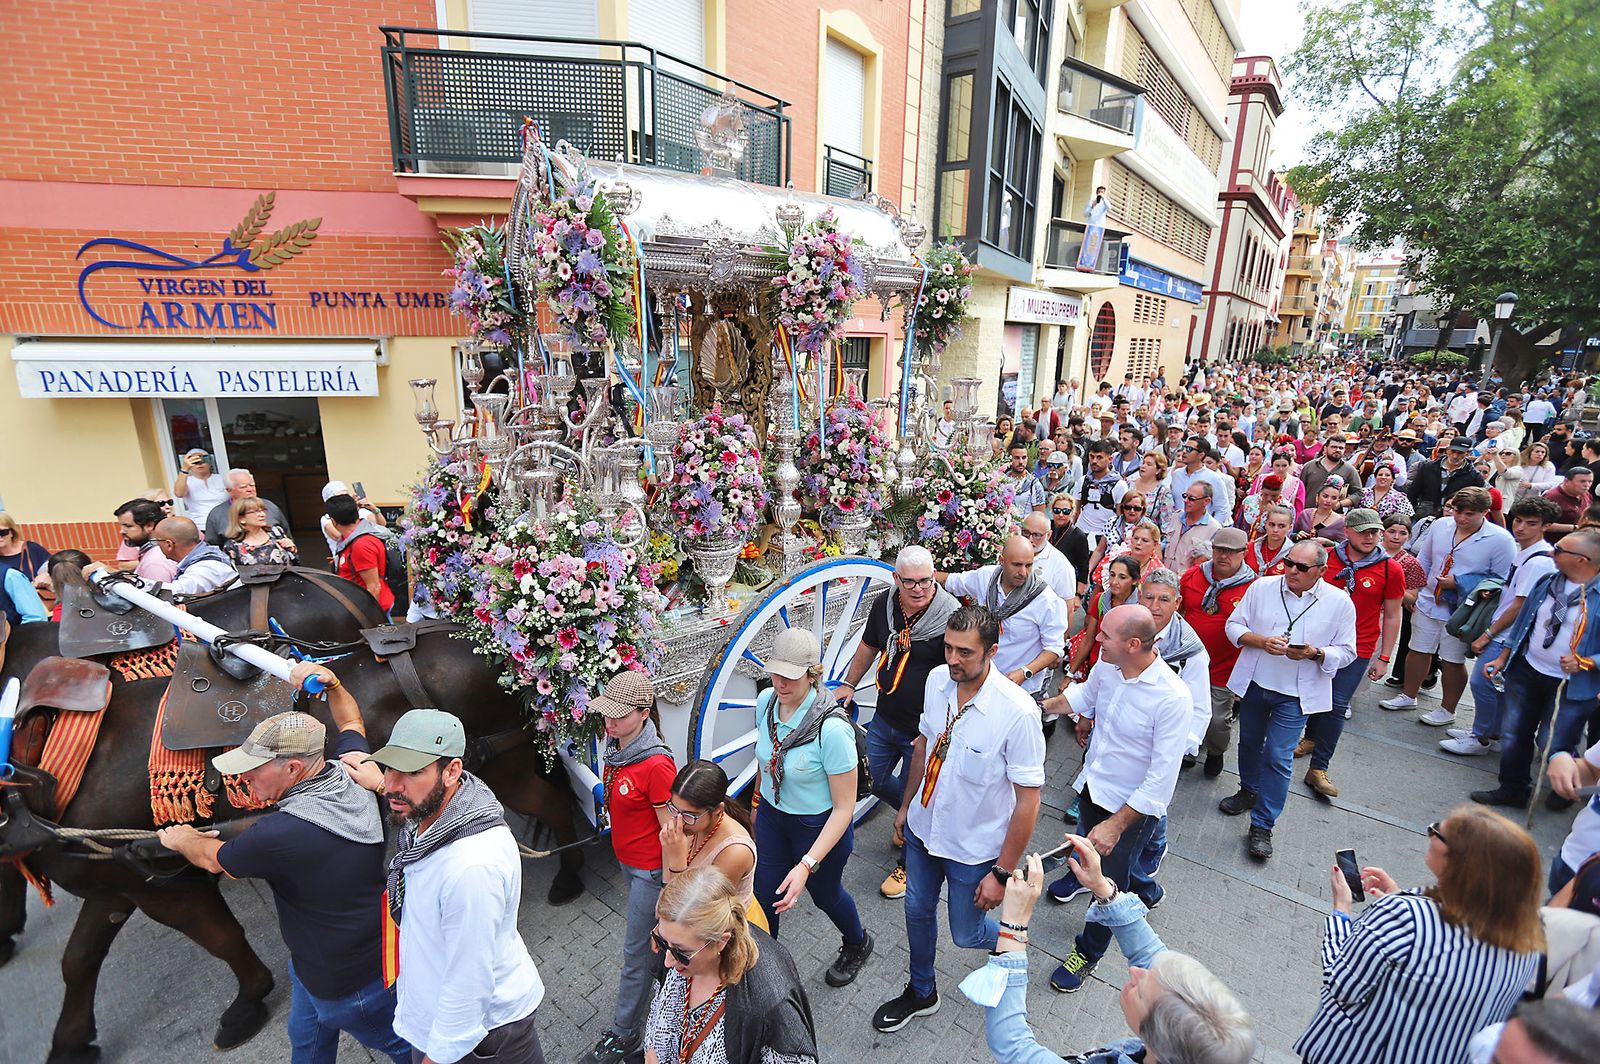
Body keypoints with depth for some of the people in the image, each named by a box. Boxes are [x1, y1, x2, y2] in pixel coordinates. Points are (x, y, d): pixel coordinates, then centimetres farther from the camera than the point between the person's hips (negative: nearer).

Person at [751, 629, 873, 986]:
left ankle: (858, 945, 56)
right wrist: (759, 801, 19)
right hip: (772, 815, 4)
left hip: (819, 826, -4)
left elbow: (844, 808, -27)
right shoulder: (766, 702, -16)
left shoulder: (831, 728, -35)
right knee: (763, 895, 14)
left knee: (824, 893, 22)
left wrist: (807, 865, -31)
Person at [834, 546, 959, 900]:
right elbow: (868, 647, 14)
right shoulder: (884, 606, -4)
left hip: (923, 730, -6)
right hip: (885, 718, 6)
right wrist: (848, 685, 19)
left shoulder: (950, 618, -23)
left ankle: (907, 864, 38)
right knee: (873, 779, 20)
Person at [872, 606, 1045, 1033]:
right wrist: (906, 804, 14)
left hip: (974, 848, -5)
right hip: (923, 827, 5)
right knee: (917, 911, 23)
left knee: (966, 934, 15)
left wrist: (1003, 873, -16)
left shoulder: (1017, 712, -31)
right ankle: (921, 993, 50)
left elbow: (1028, 801, -22)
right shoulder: (937, 680, -14)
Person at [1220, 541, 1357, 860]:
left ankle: (1262, 825, 10)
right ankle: (1249, 791, 46)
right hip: (1254, 683, 3)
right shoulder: (1262, 586, -6)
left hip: (1296, 694, -2)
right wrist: (1261, 641, -19)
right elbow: (1234, 625, 0)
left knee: (1278, 757, -3)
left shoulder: (1340, 602, -8)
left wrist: (1315, 653, -22)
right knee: (1250, 743, 20)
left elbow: (1346, 652, -2)